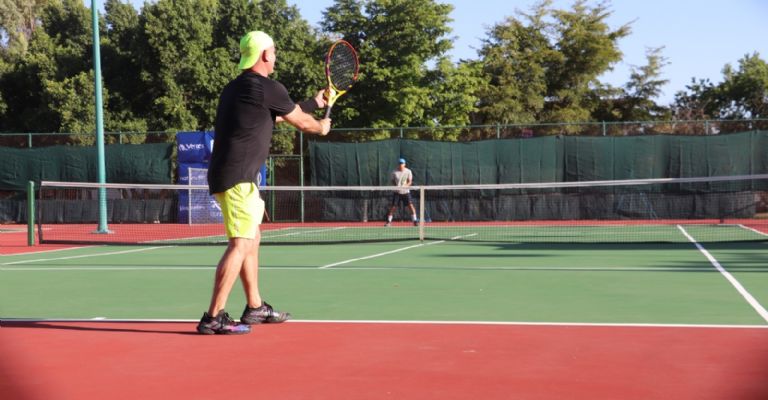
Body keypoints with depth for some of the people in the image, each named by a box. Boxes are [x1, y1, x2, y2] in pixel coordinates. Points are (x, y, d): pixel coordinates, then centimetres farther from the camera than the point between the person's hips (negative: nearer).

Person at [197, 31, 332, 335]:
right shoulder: (268, 88, -9)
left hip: (228, 175, 10)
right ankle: (213, 318, -15)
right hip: (237, 177, -10)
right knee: (241, 244, -12)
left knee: (252, 240, 19)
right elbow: (302, 122, 5)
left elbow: (282, 114, 32)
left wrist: (314, 102, 40)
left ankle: (255, 308, 28)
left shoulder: (235, 87, 18)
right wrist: (321, 127, 27)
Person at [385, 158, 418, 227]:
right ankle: (389, 221, 10)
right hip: (397, 192, 0)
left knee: (410, 205, -10)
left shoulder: (408, 171, -3)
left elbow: (410, 181, -3)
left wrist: (405, 186, -22)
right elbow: (392, 181, 7)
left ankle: (415, 221, -4)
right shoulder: (394, 172, -4)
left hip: (406, 192, 0)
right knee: (393, 207, -3)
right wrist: (395, 186, -12)